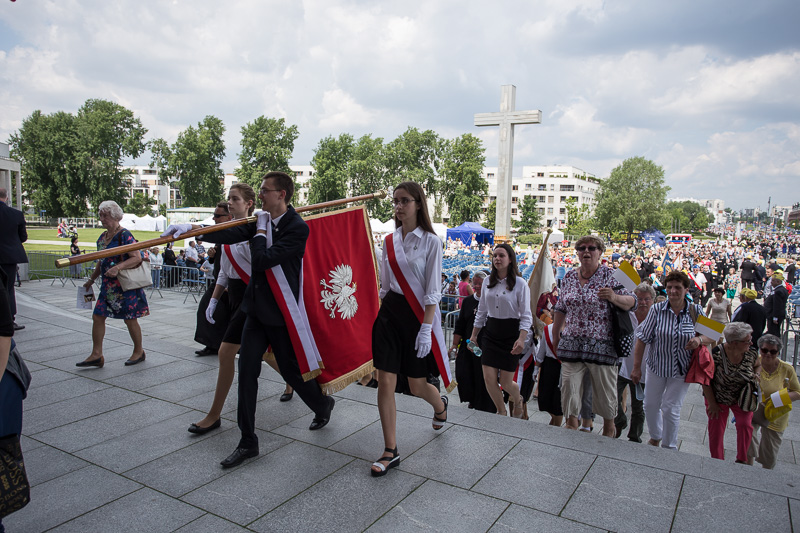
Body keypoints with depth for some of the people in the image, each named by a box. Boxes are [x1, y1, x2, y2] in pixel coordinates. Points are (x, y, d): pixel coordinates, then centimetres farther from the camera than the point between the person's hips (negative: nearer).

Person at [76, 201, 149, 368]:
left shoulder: (124, 235, -13)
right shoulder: (102, 237, 12)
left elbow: (137, 258, -19)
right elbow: (102, 261, 22)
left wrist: (118, 267, -31)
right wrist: (91, 279, 24)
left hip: (125, 286, -8)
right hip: (108, 286, 8)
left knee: (130, 320, 2)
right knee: (98, 317, 5)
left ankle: (139, 352, 19)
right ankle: (96, 355, 13)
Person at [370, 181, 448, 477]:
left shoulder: (430, 241, -7)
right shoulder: (389, 240, 7)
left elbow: (432, 291, -10)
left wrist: (425, 328, -16)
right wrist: (382, 311, 12)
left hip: (418, 313, -4)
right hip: (389, 312, 4)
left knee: (417, 386, 8)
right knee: (385, 382, -2)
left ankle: (440, 405, 45)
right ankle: (390, 451, 10)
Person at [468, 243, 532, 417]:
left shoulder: (520, 283, -8)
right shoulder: (487, 281, 6)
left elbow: (526, 315, -9)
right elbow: (481, 311, 13)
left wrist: (521, 339, -21)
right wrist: (474, 335, 13)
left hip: (510, 333, -4)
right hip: (491, 332, 4)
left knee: (506, 383, 0)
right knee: (489, 378, -3)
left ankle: (518, 400, 37)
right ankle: (501, 412, 22)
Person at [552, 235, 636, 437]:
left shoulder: (609, 275, -3)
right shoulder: (569, 277, 8)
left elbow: (632, 303, -8)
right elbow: (561, 309, 15)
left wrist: (614, 297, -28)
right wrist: (555, 335, 17)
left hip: (602, 345, -3)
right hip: (571, 344, 3)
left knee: (605, 390, 8)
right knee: (569, 387, 2)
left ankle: (609, 427, 30)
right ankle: (572, 425, 20)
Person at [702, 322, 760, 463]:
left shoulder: (752, 353, -14)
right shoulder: (717, 354, -27)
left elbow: (758, 365, 11)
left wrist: (756, 376, -11)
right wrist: (712, 403, -13)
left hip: (742, 398, 2)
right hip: (718, 399, -2)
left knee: (745, 424, -20)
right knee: (716, 433, 3)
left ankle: (741, 460, 2)